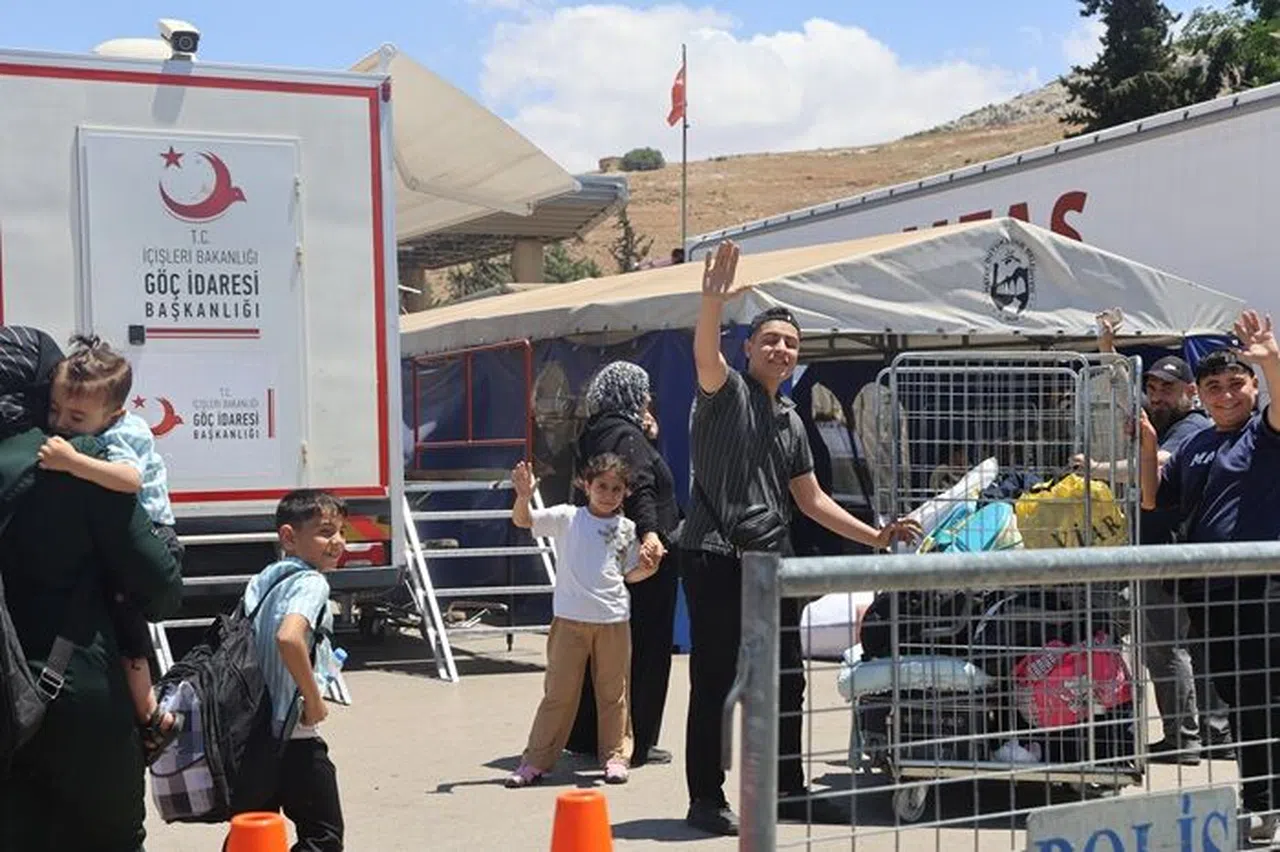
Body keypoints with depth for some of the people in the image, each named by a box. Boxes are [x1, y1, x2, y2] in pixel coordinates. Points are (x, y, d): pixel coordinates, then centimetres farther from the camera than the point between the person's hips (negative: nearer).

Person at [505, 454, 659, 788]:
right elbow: (523, 521, -9)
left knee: (613, 692, 9)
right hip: (570, 619, -2)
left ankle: (615, 756, 22)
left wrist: (648, 569, -5)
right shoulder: (567, 518, -1)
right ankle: (536, 760, 9)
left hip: (614, 620, 2)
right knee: (559, 692, 2)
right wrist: (523, 497, -29)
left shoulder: (627, 529, 8)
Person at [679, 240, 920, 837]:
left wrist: (875, 536, 16)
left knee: (785, 681, 12)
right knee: (714, 682, -3)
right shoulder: (727, 391, -3)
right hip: (716, 557, -7)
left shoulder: (790, 421, 18)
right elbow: (705, 354, -27)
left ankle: (787, 790, 24)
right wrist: (712, 304, -45)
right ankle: (706, 800, 5)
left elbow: (810, 499, 22)